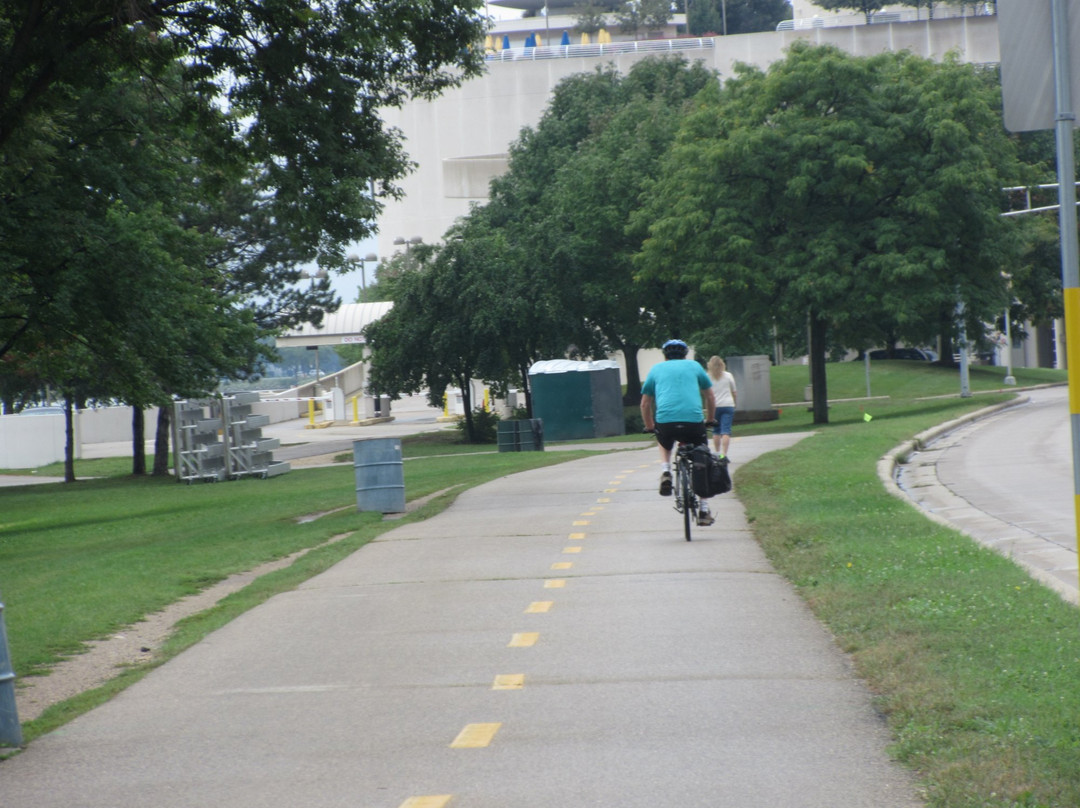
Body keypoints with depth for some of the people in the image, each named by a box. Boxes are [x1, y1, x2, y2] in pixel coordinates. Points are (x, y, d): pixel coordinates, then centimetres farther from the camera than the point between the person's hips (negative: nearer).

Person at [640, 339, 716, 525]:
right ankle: (703, 509, 15)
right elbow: (710, 397, 29)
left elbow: (645, 403, 25)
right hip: (694, 420, 0)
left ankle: (665, 471, 7)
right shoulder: (694, 366, 21)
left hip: (665, 421, 0)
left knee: (665, 445, 35)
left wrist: (649, 426, 40)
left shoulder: (656, 369, 22)